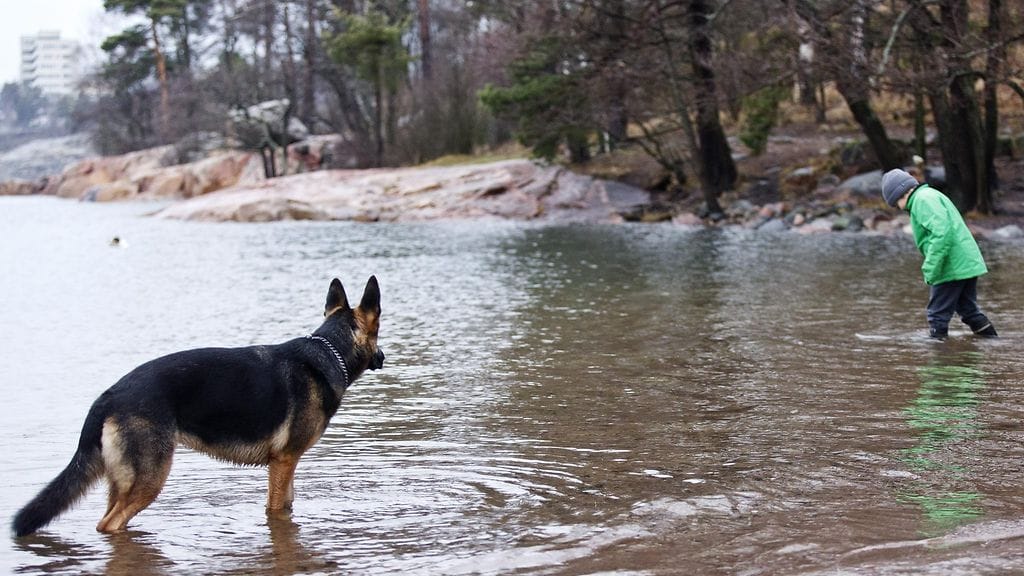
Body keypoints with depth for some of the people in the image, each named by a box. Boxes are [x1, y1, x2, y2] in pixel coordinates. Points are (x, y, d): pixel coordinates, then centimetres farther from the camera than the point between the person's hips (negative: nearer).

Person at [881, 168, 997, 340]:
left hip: (953, 268, -10)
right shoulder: (931, 196, 21)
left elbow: (942, 231, -24)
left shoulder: (923, 199, -11)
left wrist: (930, 269, -23)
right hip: (969, 264, 10)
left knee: (938, 315, -3)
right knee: (969, 309, 20)